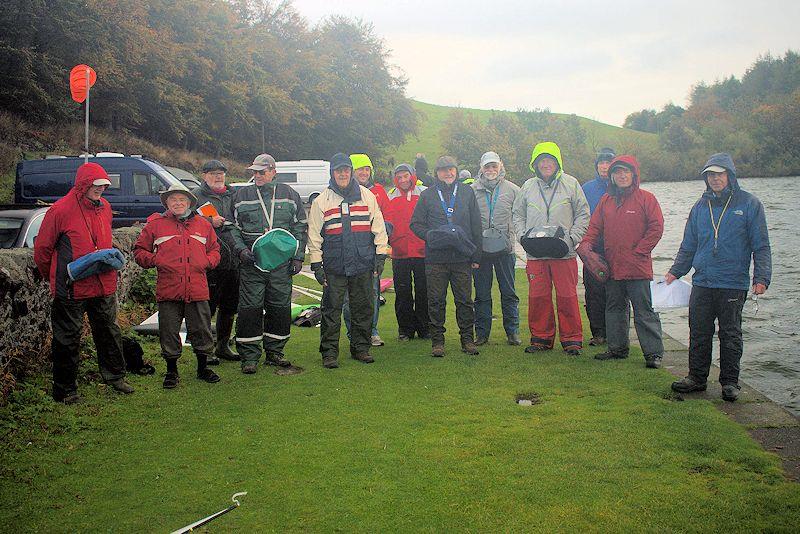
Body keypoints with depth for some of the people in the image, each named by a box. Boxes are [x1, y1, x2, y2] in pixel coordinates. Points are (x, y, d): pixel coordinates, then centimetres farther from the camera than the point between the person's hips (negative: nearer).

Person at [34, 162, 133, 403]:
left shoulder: (105, 207, 8)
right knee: (67, 339, 5)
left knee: (110, 332, 15)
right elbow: (42, 248, -2)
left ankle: (115, 376, 31)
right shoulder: (60, 210, -11)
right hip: (72, 289, -6)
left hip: (104, 285, 6)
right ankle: (65, 390, 16)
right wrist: (54, 278, 7)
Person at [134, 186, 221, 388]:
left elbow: (214, 249, 21)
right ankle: (171, 371, 20)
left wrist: (208, 261, 1)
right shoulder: (155, 224, 5)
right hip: (168, 290, -1)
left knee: (201, 330, 8)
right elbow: (139, 250, 8)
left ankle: (203, 368, 25)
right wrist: (155, 261, -8)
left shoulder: (203, 224, 12)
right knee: (169, 333, 5)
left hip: (198, 290, 2)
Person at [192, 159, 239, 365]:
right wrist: (210, 222, -19)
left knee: (229, 305, 13)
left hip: (231, 258, 6)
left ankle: (223, 346, 26)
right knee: (207, 304, -2)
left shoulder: (231, 195, 18)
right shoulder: (195, 196, 0)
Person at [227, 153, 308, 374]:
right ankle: (249, 356, 6)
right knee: (250, 308, -2)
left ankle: (274, 352, 19)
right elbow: (232, 228, 9)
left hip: (282, 263, 1)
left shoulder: (289, 195, 9)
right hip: (251, 264, -1)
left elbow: (300, 228, 10)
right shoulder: (241, 196, 8)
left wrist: (298, 257, 2)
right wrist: (241, 249, -7)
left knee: (280, 308, 6)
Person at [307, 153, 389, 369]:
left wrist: (380, 255, 4)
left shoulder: (367, 196, 8)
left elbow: (379, 227, 10)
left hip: (363, 264, 1)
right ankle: (329, 352, 7)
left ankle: (361, 347, 20)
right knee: (332, 309, 0)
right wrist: (316, 264, 1)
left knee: (363, 308, 7)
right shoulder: (321, 200, 6)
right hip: (334, 265, -1)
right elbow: (314, 234, 6)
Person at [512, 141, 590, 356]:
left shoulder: (571, 184, 4)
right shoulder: (528, 187, 12)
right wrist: (522, 236, 3)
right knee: (537, 297, 4)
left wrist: (572, 238, -5)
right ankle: (541, 337, 17)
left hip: (564, 253, -2)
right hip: (535, 253, 3)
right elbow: (518, 215, 19)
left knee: (567, 296, -2)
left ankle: (572, 339, 9)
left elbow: (583, 214, 6)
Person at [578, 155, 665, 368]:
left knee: (644, 311, -2)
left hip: (638, 267, -6)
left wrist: (639, 251, -12)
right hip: (612, 266, 6)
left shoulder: (646, 198, -4)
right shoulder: (606, 200, 11)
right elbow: (595, 227, 12)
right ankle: (617, 348, 26)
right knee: (615, 308, 15)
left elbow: (656, 228, -8)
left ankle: (653, 352, 4)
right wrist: (587, 243, -7)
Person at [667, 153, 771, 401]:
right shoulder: (700, 207, 11)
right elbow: (688, 246, 18)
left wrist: (761, 277, -10)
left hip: (734, 284, -3)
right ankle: (697, 377, 19)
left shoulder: (749, 204, 0)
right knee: (698, 334, 7)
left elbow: (761, 246, -1)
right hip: (702, 282, 4)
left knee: (730, 335, 5)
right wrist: (675, 271, 8)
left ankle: (730, 381, 16)